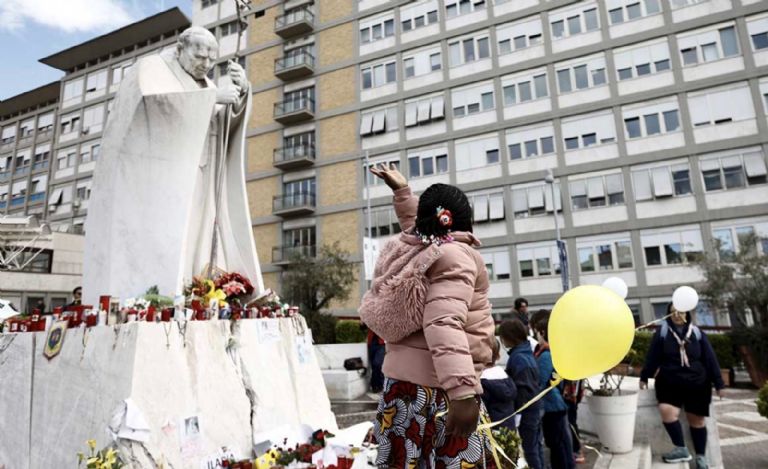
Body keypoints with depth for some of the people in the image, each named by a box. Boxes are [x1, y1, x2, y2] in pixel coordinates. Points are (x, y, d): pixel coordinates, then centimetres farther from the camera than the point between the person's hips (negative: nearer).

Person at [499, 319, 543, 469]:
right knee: (536, 445, 18)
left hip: (525, 411, -9)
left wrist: (516, 414, -15)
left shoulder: (517, 358, -22)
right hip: (535, 407, 9)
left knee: (528, 449, 3)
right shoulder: (527, 353, 5)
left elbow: (520, 389, -22)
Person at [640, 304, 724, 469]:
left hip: (696, 384, 1)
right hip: (669, 382, -1)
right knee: (667, 410, -20)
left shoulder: (697, 333, 2)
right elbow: (652, 356, 0)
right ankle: (682, 449, -5)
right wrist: (644, 377, 3)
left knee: (697, 419, 7)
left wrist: (718, 383, 2)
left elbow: (710, 359, 4)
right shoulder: (662, 331, -2)